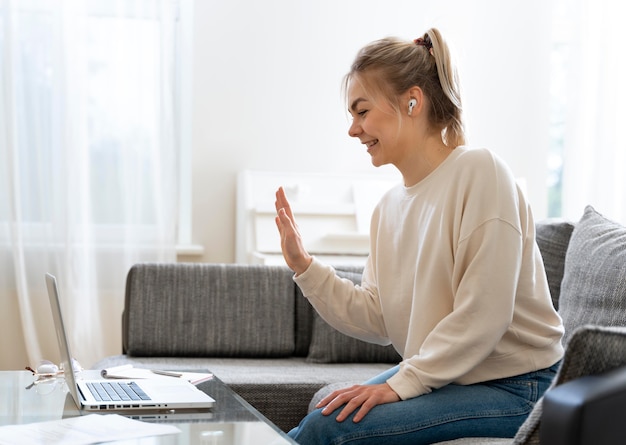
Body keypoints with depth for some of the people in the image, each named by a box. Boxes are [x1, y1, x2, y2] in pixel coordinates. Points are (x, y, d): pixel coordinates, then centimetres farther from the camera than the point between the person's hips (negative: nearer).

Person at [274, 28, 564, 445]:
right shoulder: (389, 207, 6)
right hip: (434, 374, 7)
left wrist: (402, 384, -19)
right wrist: (304, 266, -3)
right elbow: (380, 321, 5)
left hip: (510, 386, -7)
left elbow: (482, 315, -21)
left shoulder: (479, 171, -17)